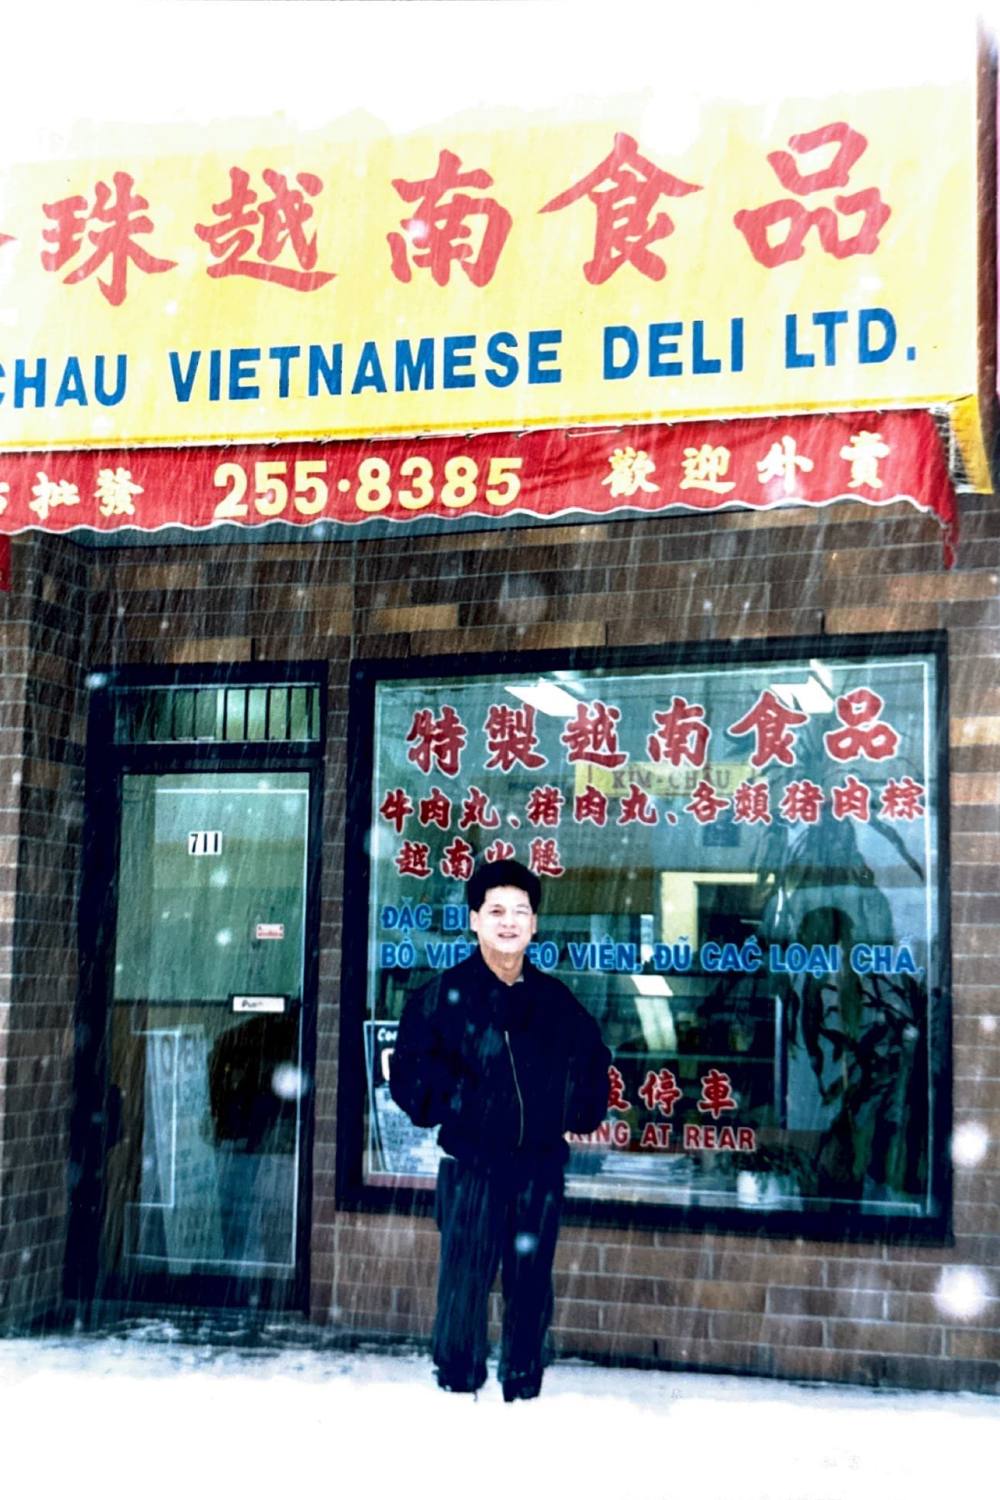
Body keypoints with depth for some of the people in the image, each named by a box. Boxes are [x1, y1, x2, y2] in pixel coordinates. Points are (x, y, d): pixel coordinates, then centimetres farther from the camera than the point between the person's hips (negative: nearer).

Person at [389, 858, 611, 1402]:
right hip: (471, 1166, -3)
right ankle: (458, 1387, 11)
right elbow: (409, 1071, -4)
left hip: (540, 1166, 4)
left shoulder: (556, 999, 8)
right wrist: (448, 1106, -11)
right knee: (464, 1285, -3)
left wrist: (582, 1108, 9)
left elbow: (593, 1061, 21)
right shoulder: (443, 994, -3)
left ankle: (523, 1392, 24)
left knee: (532, 1289, 11)